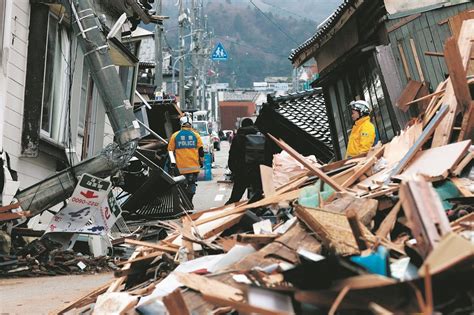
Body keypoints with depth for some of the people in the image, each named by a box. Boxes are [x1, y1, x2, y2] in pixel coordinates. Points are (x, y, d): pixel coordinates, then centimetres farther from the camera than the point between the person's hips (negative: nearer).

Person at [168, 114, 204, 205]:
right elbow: (201, 150, 4)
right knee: (192, 184, 7)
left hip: (181, 167, 0)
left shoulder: (175, 135, 2)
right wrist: (201, 162, 16)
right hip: (194, 166, 0)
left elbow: (170, 151, 5)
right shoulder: (196, 135, 2)